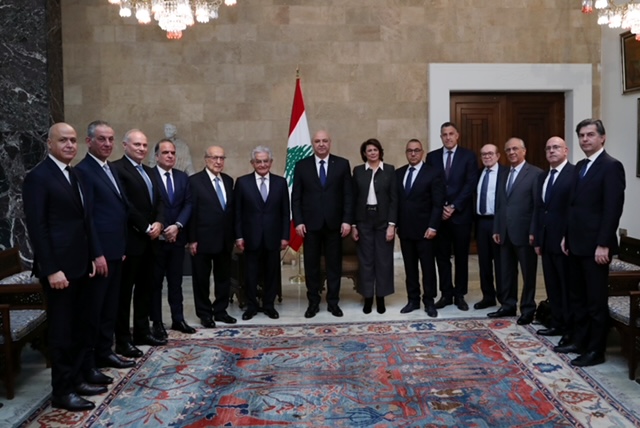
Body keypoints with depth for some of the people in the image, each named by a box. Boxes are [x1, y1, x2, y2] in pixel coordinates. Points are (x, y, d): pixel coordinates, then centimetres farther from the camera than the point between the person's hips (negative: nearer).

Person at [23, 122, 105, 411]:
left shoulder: (75, 175, 14)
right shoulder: (38, 177, -12)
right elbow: (37, 227, -16)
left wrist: (95, 254, 13)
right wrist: (51, 270, -19)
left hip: (80, 264, 8)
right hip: (59, 267, -8)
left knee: (78, 328, 14)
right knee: (61, 330, 2)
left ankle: (75, 379, 27)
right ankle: (61, 392, 14)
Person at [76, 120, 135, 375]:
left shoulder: (111, 169, 15)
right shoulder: (83, 170, -13)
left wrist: (122, 246, 15)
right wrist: (96, 254, -20)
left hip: (115, 251, 9)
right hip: (98, 253, -9)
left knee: (110, 306, 16)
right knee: (93, 309, 1)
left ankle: (104, 352, 29)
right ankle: (87, 364, 11)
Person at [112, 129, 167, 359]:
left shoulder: (148, 171, 17)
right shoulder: (117, 168, -10)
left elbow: (158, 201, 13)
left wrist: (158, 223, -5)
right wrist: (146, 228, -14)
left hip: (149, 240, 8)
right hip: (130, 240, -8)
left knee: (145, 288, 14)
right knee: (125, 290, 0)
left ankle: (142, 331, 24)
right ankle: (123, 340, 7)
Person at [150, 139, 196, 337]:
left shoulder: (183, 177, 9)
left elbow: (188, 204, 3)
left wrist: (177, 226, -11)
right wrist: (160, 229, -13)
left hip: (177, 237, 5)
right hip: (156, 237, -4)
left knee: (176, 281, 12)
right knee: (155, 282, 6)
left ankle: (178, 319, 22)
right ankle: (157, 323, 15)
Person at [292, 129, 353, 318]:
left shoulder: (342, 164, 3)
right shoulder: (302, 165, 4)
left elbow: (348, 195, 1)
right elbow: (296, 197, 2)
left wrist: (347, 220, -7)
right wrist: (298, 221, -6)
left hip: (334, 223, 0)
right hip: (310, 223, 0)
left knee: (334, 264, 7)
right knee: (311, 265, 6)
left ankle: (333, 302, 19)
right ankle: (313, 302, 18)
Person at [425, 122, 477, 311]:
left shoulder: (468, 156, 1)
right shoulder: (432, 156, 8)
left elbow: (470, 185, -6)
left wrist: (454, 207, -13)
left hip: (460, 214, -2)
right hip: (438, 214, 2)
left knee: (461, 256, 6)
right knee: (442, 256, 6)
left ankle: (460, 295, 16)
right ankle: (446, 294, 16)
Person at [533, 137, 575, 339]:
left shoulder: (575, 174, -10)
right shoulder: (543, 177, 15)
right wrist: (537, 239, 12)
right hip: (547, 240, 8)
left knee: (568, 287, 3)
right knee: (552, 286, 13)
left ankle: (571, 328, 14)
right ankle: (557, 324, 23)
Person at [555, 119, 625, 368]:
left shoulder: (612, 166, -11)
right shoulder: (580, 167, 15)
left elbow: (613, 209, -17)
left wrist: (603, 244, -21)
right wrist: (567, 236, 15)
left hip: (595, 245, -8)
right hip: (577, 244, 8)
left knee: (596, 300, 1)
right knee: (577, 297, 16)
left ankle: (596, 350, 12)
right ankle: (579, 340, 27)